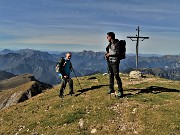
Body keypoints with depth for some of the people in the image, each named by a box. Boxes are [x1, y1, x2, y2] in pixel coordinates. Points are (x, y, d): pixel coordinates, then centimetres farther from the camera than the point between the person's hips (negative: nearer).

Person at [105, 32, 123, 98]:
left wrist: (109, 54, -12)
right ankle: (111, 89, 26)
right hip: (109, 61, 8)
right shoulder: (110, 43, 13)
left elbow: (117, 52, -21)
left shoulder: (117, 43, -11)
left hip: (115, 62, -8)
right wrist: (107, 53, 4)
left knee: (116, 76, -10)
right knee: (111, 75, 14)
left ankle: (120, 91, -4)